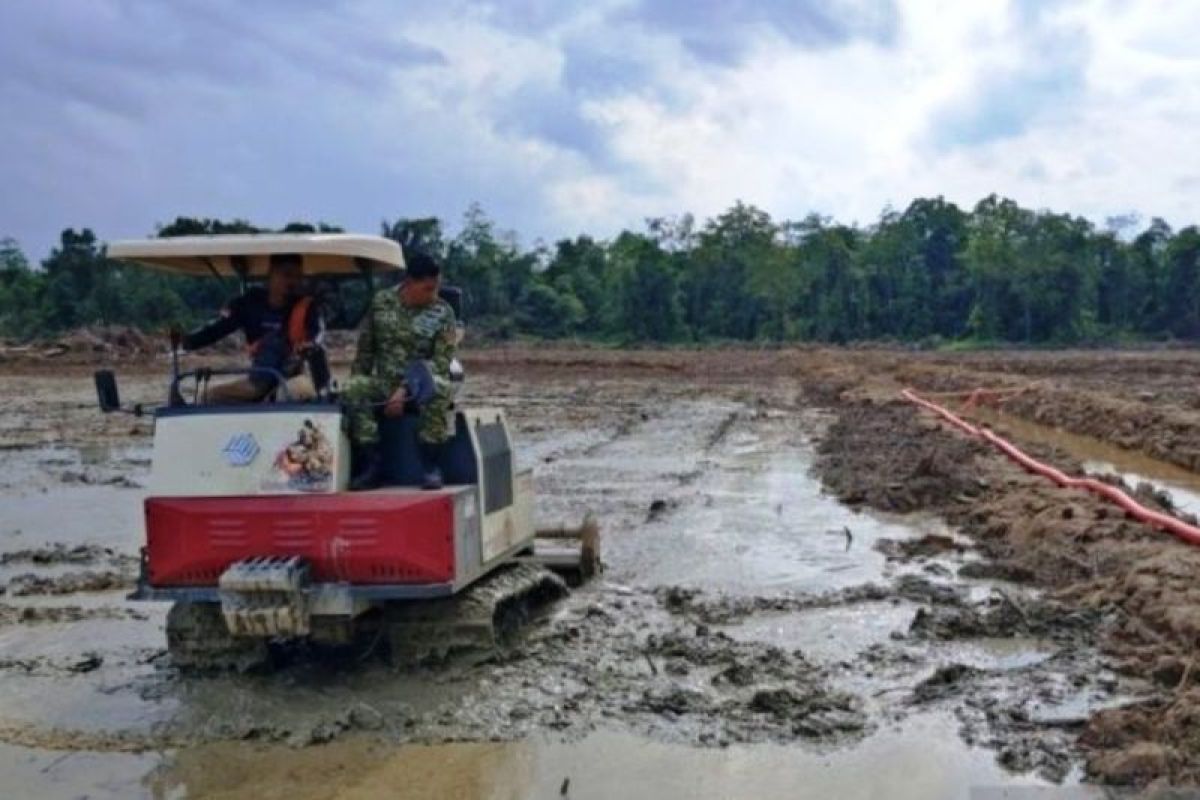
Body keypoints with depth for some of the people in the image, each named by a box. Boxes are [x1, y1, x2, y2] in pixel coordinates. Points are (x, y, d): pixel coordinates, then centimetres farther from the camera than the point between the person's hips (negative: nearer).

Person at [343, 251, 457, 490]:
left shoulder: (442, 312, -4)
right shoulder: (380, 302, 4)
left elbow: (441, 362, -11)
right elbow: (365, 349, 12)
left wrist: (406, 390, -22)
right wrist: (358, 382, -1)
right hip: (384, 383, 2)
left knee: (438, 387, -37)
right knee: (352, 389, -28)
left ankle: (431, 467, -27)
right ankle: (370, 466, -23)